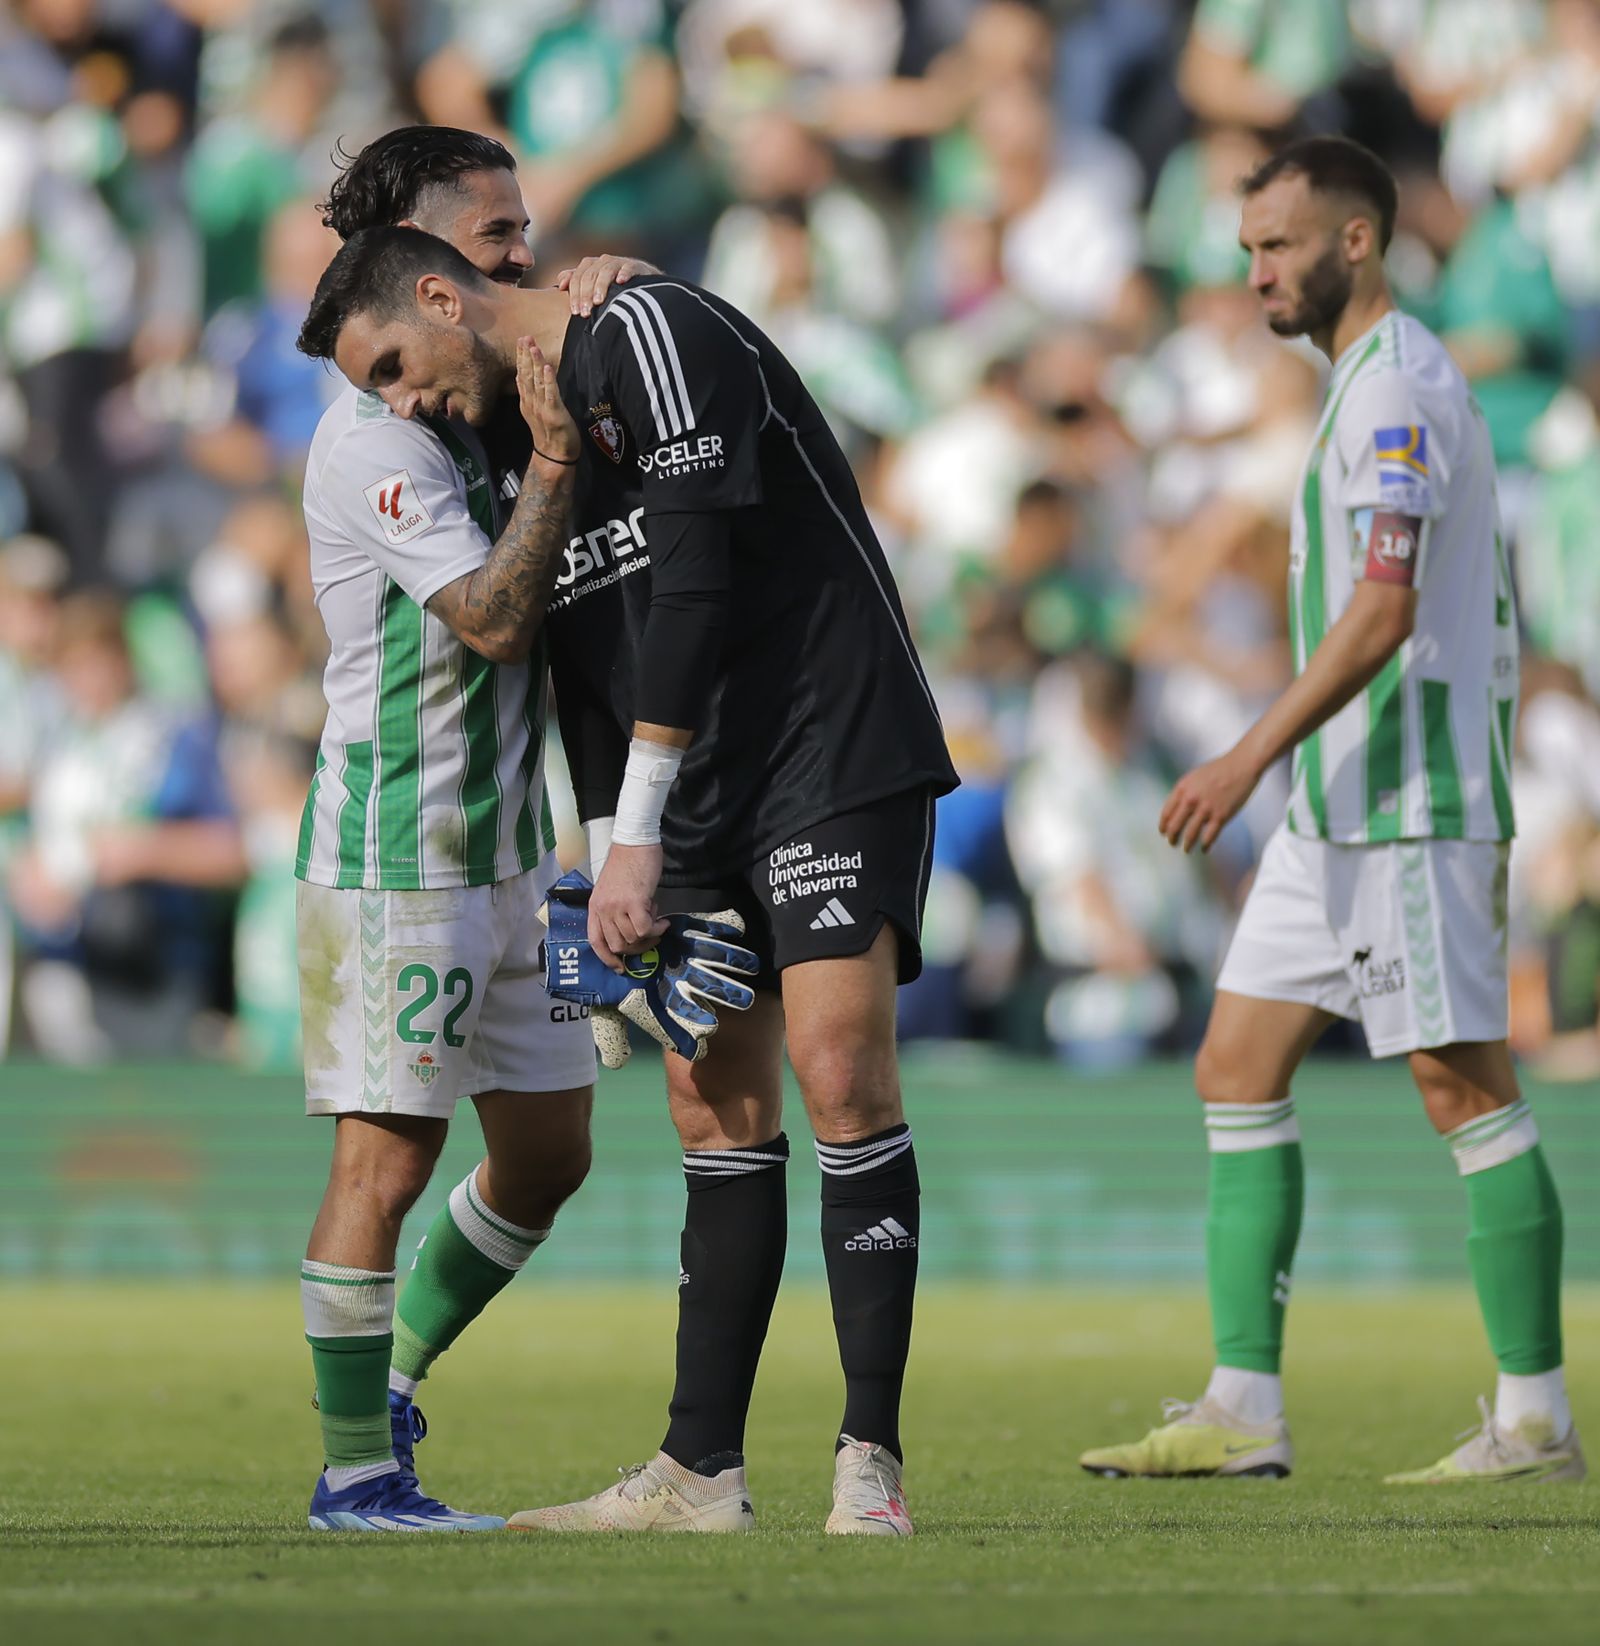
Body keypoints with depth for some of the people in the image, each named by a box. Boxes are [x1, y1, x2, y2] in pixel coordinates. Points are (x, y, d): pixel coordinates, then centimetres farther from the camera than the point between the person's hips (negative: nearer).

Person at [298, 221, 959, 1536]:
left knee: (840, 1071, -16)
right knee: (716, 1106, 6)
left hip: (838, 750, -9)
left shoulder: (651, 331, -11)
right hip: (703, 807, 9)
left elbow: (695, 577, -18)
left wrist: (639, 826, -18)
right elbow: (587, 673, 18)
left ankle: (871, 1463, -14)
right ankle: (702, 1475, 8)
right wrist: (614, 869, 6)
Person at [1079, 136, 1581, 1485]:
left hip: (1410, 803, -10)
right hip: (1338, 814, 10)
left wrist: (1251, 758, -26)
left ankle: (1537, 1419, -2)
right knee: (1238, 1070, 6)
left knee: (1464, 1085, -6)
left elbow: (1385, 609, -22)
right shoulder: (1378, 382, 20)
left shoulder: (1397, 383, -12)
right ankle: (1244, 1410, 4)